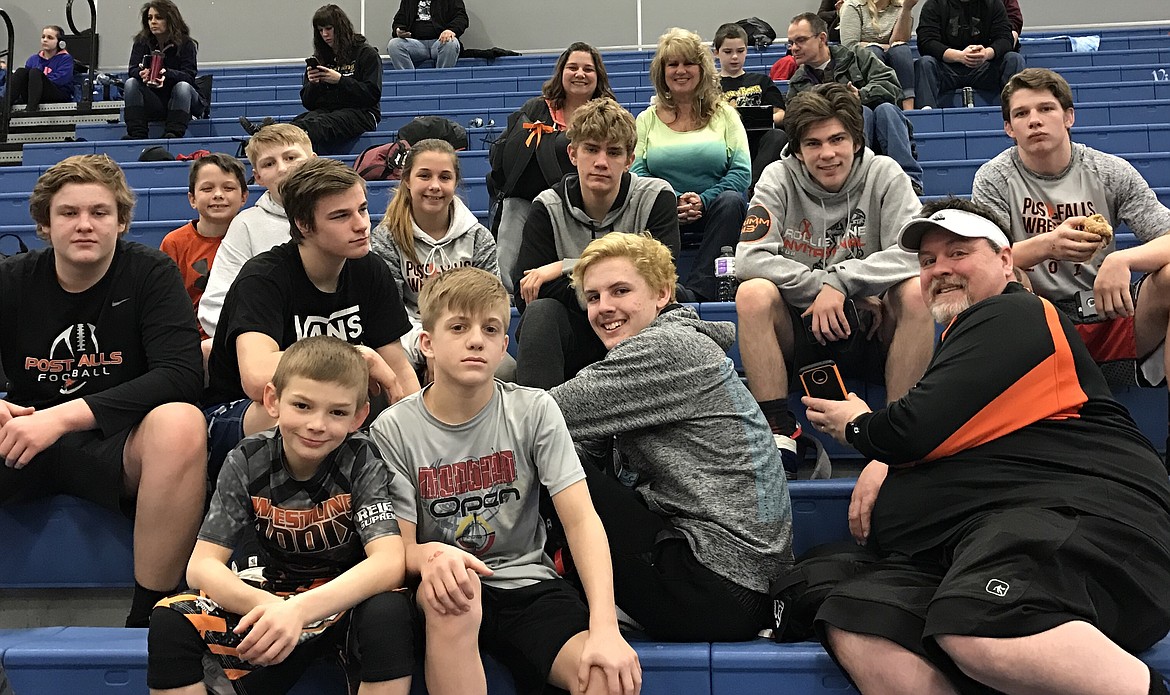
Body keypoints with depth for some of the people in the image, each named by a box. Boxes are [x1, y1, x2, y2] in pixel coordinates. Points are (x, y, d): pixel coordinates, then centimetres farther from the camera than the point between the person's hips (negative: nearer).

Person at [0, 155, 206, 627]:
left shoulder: (150, 273, -5)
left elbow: (181, 376, -18)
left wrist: (64, 416, -26)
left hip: (115, 446, -2)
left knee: (180, 423, -35)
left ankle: (148, 618, -22)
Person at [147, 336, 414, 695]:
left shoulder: (361, 462, -17)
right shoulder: (248, 463, -11)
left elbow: (390, 562, -29)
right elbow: (201, 565, -16)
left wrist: (299, 609, -44)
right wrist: (269, 607, -37)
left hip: (349, 594, -3)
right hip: (274, 595, 3)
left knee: (388, 614, -38)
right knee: (169, 622, -21)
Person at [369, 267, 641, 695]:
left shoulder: (534, 411, -4)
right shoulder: (393, 430, -6)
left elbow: (582, 520, -11)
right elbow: (399, 548, -6)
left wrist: (605, 627, -24)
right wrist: (430, 555, -33)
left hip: (527, 582, 0)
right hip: (448, 593, 1)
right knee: (456, 596, -37)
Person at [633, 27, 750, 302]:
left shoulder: (724, 114, 14)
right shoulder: (647, 119, 16)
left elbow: (742, 171, 2)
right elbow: (636, 173, 5)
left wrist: (703, 200, -14)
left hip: (713, 213, 0)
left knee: (731, 201, -34)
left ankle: (697, 290, -40)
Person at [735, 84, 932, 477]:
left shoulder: (884, 175, -3)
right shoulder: (779, 178, -2)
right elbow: (749, 258, -15)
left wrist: (840, 283, -23)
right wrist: (821, 287, -21)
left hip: (870, 331, 0)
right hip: (798, 331, 0)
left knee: (916, 292, -28)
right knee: (753, 293, -28)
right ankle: (779, 434, -23)